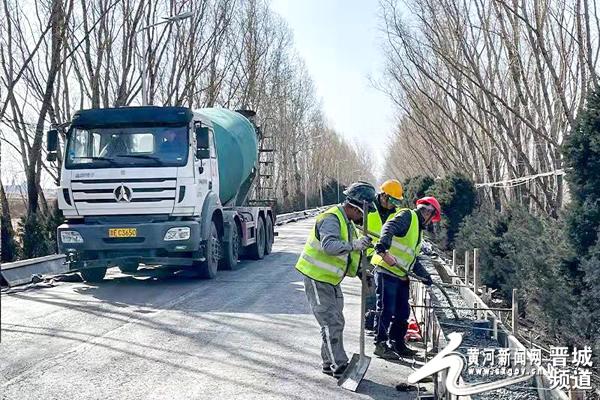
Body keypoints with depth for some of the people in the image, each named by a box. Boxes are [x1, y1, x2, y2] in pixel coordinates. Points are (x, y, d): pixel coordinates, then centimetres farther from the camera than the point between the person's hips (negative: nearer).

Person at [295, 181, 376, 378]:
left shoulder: (348, 222, 10)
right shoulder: (331, 218, -22)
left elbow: (349, 252, 18)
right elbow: (329, 245, -40)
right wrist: (354, 245, -51)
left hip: (331, 280, 10)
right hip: (316, 278, -10)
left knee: (337, 322, 15)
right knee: (331, 323, -9)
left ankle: (330, 364, 25)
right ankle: (338, 366, -2)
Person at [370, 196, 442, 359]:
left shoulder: (418, 230, 25)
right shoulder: (407, 216, -5)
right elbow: (389, 228, -25)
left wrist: (424, 275, 17)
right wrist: (383, 246, -41)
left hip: (401, 275, 10)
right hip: (387, 271, -10)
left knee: (402, 312, 13)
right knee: (386, 309, -5)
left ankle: (397, 344, 25)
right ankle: (380, 344, 3)